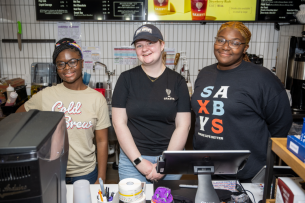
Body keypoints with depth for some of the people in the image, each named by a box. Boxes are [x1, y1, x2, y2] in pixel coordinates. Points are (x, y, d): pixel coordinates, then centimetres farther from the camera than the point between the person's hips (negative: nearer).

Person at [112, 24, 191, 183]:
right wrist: (139, 161, -10)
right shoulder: (127, 79, 0)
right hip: (132, 157, 0)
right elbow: (119, 123, -4)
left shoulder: (177, 81, 1)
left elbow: (183, 126, -2)